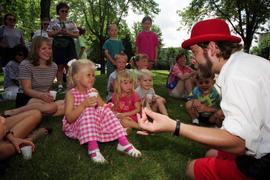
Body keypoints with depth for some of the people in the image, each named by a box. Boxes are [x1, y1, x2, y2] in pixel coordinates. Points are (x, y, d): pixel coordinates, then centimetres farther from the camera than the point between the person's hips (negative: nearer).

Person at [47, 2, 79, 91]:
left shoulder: (71, 22, 10)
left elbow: (77, 34, 7)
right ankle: (60, 85, 13)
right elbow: (49, 34, 4)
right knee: (59, 66, 5)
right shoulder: (53, 22, 8)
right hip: (58, 45, 0)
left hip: (69, 45, 0)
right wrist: (58, 32, -11)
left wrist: (68, 33, -11)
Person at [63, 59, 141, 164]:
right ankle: (93, 147, -44)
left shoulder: (93, 92, 4)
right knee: (89, 111, -32)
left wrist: (98, 101, -18)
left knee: (105, 110, -22)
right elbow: (69, 118, -20)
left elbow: (104, 109, 4)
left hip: (95, 124, 5)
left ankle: (123, 142, -29)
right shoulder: (71, 94, -11)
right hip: (75, 127, -4)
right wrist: (83, 105, -30)